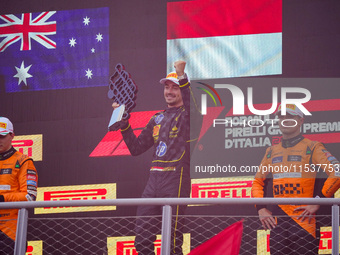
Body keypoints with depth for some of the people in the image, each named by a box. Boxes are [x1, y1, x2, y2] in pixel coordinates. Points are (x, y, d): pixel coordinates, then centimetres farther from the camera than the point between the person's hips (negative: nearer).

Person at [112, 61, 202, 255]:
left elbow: (193, 109, -23)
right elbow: (136, 148, 25)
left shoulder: (188, 115, 3)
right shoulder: (158, 119, 23)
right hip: (154, 178, 7)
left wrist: (183, 78, -32)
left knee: (172, 238, -11)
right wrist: (124, 124, 14)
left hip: (176, 178, -7)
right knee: (142, 239, 4)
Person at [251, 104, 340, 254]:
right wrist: (261, 208, 10)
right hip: (277, 224, 5)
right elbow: (258, 182, 26)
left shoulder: (312, 148, 1)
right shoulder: (271, 152, 19)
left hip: (304, 222, -5)